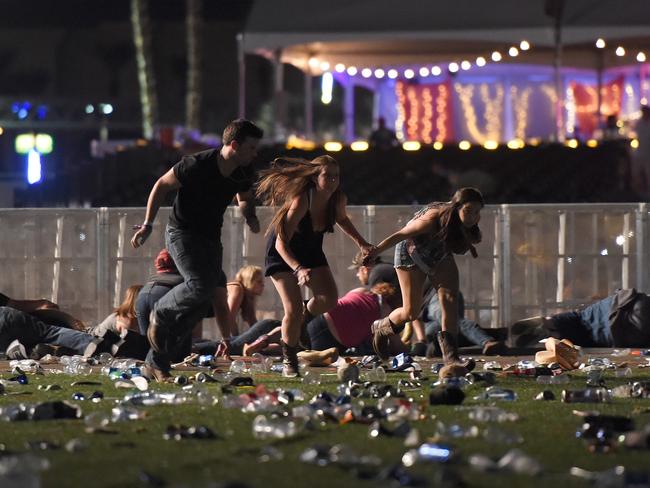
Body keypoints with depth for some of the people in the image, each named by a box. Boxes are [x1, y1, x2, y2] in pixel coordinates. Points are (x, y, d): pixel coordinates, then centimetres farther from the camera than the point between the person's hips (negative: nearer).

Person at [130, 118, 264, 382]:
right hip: (181, 232, -7)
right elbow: (162, 185, -8)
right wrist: (147, 225, -10)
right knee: (201, 285, -30)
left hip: (210, 238, 7)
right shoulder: (197, 165, -22)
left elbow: (244, 198, 20)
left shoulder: (244, 172, -2)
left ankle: (156, 363, 8)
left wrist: (250, 216, -3)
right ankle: (160, 316, 0)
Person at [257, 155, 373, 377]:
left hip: (311, 250, 6)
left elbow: (342, 218, 11)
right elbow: (281, 243, -36)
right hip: (283, 253, -6)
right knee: (293, 310, -16)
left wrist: (361, 242, 0)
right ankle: (288, 361, 7)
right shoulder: (300, 201, -35)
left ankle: (305, 316, 24)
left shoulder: (338, 199, -16)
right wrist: (298, 269, -50)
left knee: (329, 299, -11)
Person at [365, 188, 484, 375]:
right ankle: (381, 328, 30)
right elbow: (400, 235, -28)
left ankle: (450, 356, -17)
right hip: (412, 253, -5)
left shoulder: (471, 221, -24)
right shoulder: (434, 219, -39)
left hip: (440, 254, 5)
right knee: (411, 312, -2)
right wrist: (374, 252, -21)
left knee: (450, 299, -15)